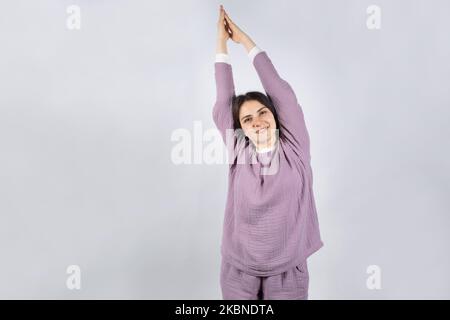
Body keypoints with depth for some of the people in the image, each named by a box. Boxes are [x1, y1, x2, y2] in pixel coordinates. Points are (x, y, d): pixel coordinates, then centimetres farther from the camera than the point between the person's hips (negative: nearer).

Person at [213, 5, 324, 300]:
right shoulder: (239, 152, -3)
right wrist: (222, 42, 2)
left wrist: (245, 39, 1)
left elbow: (280, 90, -7)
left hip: (288, 272, -1)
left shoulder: (294, 149, -7)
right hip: (238, 272, 1)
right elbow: (223, 102, -2)